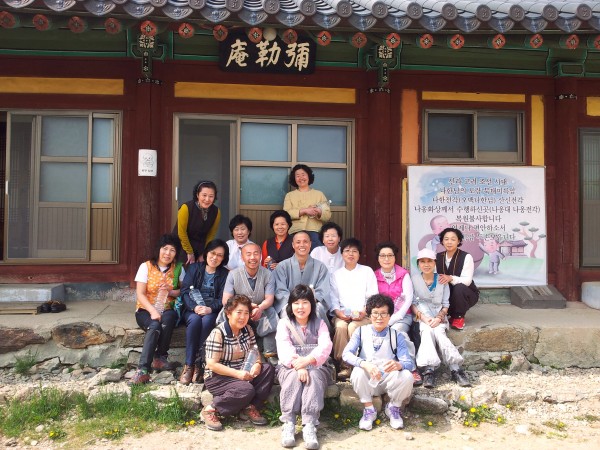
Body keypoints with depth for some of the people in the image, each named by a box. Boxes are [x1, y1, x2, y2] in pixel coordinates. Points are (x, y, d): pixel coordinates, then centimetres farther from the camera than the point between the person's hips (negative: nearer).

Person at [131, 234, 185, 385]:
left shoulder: (178, 268, 5)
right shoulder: (146, 266, -2)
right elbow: (140, 294, -7)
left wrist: (171, 291, -14)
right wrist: (152, 310, -23)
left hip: (167, 311, 2)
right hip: (145, 310, -1)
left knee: (168, 318, -34)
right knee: (155, 326, -34)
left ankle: (159, 358, -18)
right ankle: (143, 370, -35)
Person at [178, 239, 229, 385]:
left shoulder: (224, 274, 10)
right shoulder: (195, 268, 11)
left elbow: (223, 299, 0)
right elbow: (185, 291, 0)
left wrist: (210, 309, -21)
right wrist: (195, 307, -19)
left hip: (212, 311, 0)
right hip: (192, 310, 0)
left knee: (207, 321, -34)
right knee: (195, 320, -33)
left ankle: (198, 364, -29)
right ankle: (188, 365, -29)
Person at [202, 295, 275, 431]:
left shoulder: (247, 330, 4)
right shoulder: (218, 333, -17)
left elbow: (254, 352, 7)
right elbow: (212, 364, -20)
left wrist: (257, 364, -18)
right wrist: (237, 373, -26)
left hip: (242, 373, 7)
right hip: (217, 378, -7)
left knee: (268, 369, -14)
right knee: (246, 390, -32)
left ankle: (250, 408, -6)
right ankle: (210, 410, -12)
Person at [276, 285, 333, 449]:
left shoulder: (319, 324, 10)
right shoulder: (284, 324, 7)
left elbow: (325, 346, -10)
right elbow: (284, 349, -11)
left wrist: (307, 360, -31)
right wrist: (298, 366, -32)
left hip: (316, 367, 1)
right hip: (290, 367, 0)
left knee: (314, 377, -33)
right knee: (294, 376, -34)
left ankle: (309, 425, -41)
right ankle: (288, 424, -36)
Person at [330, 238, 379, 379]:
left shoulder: (367, 271, 12)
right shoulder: (336, 275, 19)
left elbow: (372, 296, 3)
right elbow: (333, 297, 10)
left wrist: (364, 312, -13)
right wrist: (338, 312, -10)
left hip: (363, 314, -1)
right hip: (342, 314, 2)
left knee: (353, 327, -32)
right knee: (340, 326, -32)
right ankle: (344, 366, -25)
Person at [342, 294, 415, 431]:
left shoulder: (396, 336, 0)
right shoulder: (361, 332, -2)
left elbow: (409, 363, -10)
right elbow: (346, 354, -17)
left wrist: (398, 365, -36)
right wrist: (365, 364, -37)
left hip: (388, 380, 1)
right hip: (367, 381, -1)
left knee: (407, 376, -28)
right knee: (358, 372, -33)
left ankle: (393, 408, 3)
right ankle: (369, 409, -7)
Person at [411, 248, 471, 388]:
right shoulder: (414, 279, 3)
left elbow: (445, 304, 5)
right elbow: (412, 303, 0)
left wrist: (439, 317, -14)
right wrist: (423, 317, -16)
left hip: (438, 317, 1)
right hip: (422, 317, -1)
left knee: (438, 332, -31)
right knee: (427, 331, -32)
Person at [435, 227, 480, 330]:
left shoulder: (466, 257, -16)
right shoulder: (438, 257, -1)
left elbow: (467, 280, -25)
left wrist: (451, 278, -43)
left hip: (465, 294, -3)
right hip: (446, 294, 3)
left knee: (459, 287, -37)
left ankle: (459, 317, -12)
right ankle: (443, 314, 7)